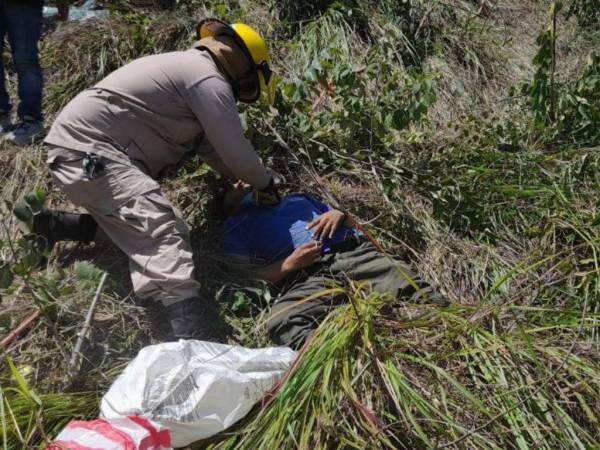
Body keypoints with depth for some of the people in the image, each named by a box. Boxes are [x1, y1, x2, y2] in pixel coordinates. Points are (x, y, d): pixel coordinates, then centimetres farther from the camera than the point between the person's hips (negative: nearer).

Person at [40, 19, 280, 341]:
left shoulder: (192, 69, 21)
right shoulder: (209, 79, -11)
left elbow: (211, 147, 24)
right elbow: (235, 151, -10)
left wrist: (249, 180, 21)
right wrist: (266, 184, 7)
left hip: (87, 146, 11)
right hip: (87, 149, -11)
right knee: (161, 235, -25)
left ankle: (52, 224, 21)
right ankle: (198, 344, -38)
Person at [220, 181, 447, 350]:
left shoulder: (296, 199, 38)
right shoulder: (235, 226, 26)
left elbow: (351, 222, 32)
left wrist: (339, 214, 8)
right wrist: (289, 264, -7)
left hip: (357, 252, 4)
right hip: (306, 276, -3)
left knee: (416, 291, -25)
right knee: (282, 320, -38)